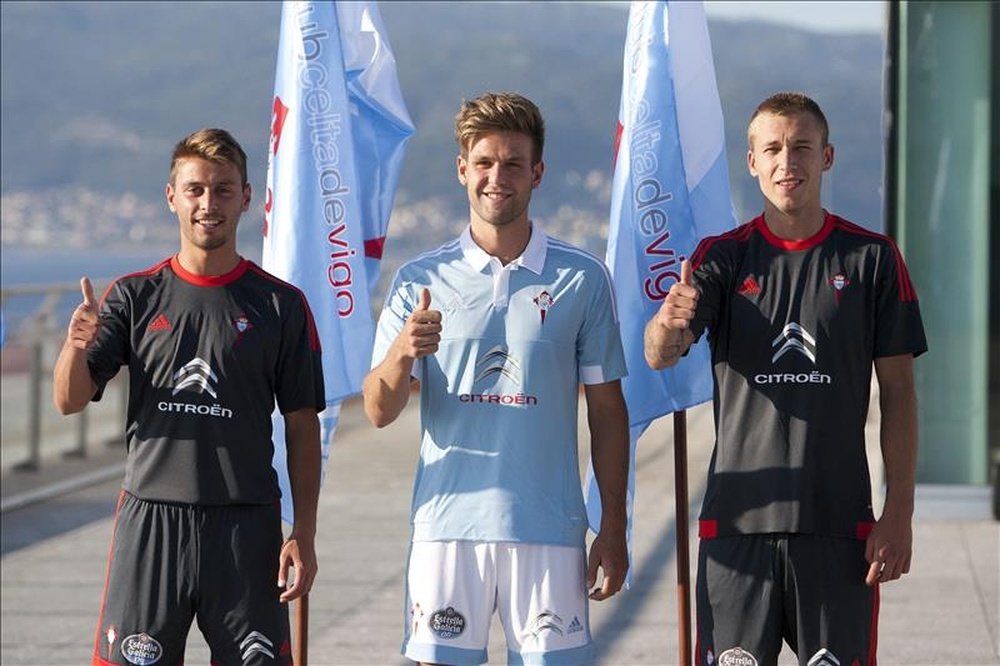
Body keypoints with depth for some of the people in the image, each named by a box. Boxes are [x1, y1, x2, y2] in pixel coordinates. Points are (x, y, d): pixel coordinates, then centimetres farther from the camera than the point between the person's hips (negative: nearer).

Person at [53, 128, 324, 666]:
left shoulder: (281, 305, 4)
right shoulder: (134, 296, 7)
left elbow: (302, 426, 6)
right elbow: (69, 400, 1)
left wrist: (303, 534, -1)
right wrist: (75, 347, -22)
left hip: (246, 526, 0)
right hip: (149, 519, 1)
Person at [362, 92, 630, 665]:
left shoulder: (583, 279, 5)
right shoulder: (420, 281, 6)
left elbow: (607, 412, 8)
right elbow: (379, 412, 1)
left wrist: (614, 529, 3)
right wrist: (403, 351, -20)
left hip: (549, 530, 0)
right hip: (447, 525, 1)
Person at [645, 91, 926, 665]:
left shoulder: (872, 257, 4)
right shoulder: (721, 257, 5)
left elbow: (898, 392, 4)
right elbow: (659, 355, -10)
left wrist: (899, 513, -3)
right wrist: (667, 324, -35)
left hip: (839, 522, 0)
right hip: (738, 518, 0)